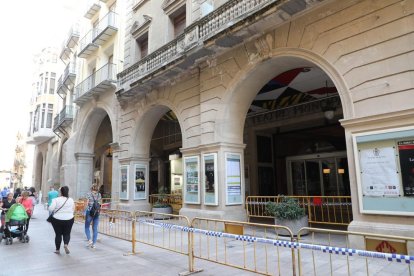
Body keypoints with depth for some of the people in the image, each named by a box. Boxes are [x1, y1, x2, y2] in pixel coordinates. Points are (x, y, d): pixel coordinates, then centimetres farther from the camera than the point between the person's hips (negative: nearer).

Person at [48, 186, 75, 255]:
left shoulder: (56, 200, -11)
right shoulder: (71, 200, 0)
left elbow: (50, 209, -16)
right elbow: (73, 210, 8)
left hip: (57, 220, -2)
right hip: (69, 220, 2)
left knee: (58, 234, 12)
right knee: (67, 234, 14)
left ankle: (57, 249, 19)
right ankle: (66, 244, -11)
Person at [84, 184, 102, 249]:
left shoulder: (88, 194, -4)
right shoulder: (99, 195, 6)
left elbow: (87, 204, -8)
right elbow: (100, 204, 8)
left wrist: (85, 214, -2)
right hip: (97, 213, 3)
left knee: (87, 227, 14)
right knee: (95, 228, 8)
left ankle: (89, 240, -2)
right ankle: (94, 244, 9)